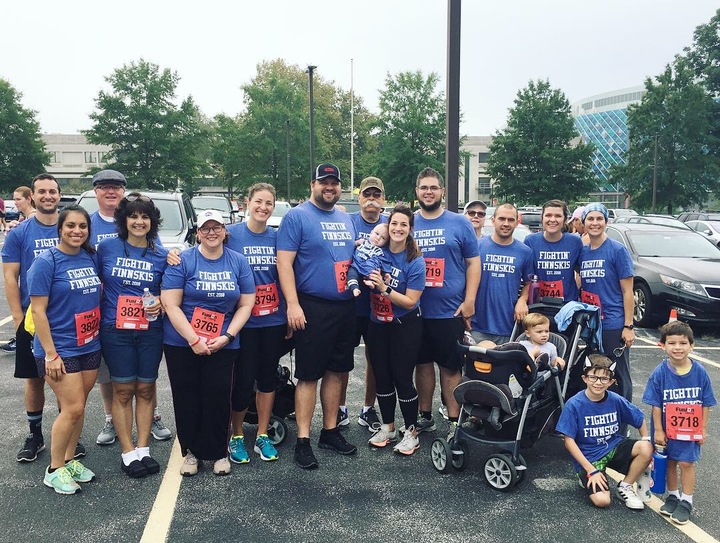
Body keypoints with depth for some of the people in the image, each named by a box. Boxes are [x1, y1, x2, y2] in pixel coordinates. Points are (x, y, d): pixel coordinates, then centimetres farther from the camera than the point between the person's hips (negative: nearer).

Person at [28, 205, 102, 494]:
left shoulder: (91, 257, 4)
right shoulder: (46, 262, -12)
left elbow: (97, 294, 18)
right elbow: (38, 310, -14)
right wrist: (50, 353, -16)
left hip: (89, 346, 6)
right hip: (60, 350, -5)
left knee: (78, 407, 12)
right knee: (73, 409, -6)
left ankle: (69, 459, 28)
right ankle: (54, 470, 12)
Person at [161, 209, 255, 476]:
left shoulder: (239, 262, 4)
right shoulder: (182, 261, -4)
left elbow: (246, 305, 3)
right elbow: (171, 305, -9)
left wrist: (227, 336, -10)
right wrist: (194, 340, -16)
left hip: (222, 344, 1)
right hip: (182, 342, -1)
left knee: (218, 397, 0)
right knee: (187, 397, 6)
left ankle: (218, 453, 18)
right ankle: (190, 451, 23)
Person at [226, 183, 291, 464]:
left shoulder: (277, 237, 6)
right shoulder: (231, 234, -5)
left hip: (273, 320, 4)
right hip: (243, 321, -3)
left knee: (268, 377, 11)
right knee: (243, 379, 1)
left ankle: (262, 436, 25)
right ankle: (236, 436, 22)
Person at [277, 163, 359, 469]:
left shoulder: (346, 219, 16)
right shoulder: (297, 217, -5)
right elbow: (284, 262, -12)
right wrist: (293, 304, -19)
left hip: (345, 307, 7)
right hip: (313, 308, -7)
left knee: (337, 371, 13)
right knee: (308, 375, -1)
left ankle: (330, 431, 25)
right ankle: (303, 440, 7)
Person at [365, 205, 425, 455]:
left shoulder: (415, 261, -14)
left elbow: (410, 302, -17)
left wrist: (384, 288, -26)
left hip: (405, 326, -4)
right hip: (377, 325, 5)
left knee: (402, 378, -3)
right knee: (382, 377, 12)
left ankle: (411, 432, 14)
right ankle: (388, 427, 28)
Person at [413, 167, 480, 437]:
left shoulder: (459, 223, 1)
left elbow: (473, 263, 1)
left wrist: (469, 300, -7)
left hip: (450, 311, -3)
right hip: (416, 311, 3)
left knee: (450, 367, 4)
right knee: (422, 363, 12)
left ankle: (454, 421, 14)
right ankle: (425, 417, 26)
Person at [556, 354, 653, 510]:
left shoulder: (616, 400, -6)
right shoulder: (574, 405, -16)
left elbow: (640, 420, 8)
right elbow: (569, 441, -14)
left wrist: (647, 447, -6)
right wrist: (592, 470, -17)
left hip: (614, 447, 4)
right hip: (589, 457, -4)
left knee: (645, 449, -24)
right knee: (602, 501, -24)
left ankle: (625, 486, 0)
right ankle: (587, 478, 10)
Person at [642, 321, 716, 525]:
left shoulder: (700, 372, -12)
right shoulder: (659, 373, -14)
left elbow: (705, 403, -3)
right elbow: (656, 404, -9)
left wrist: (703, 429, -1)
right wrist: (658, 430, -8)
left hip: (690, 429, 0)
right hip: (667, 428, 1)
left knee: (686, 463, 4)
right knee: (669, 462, 14)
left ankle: (686, 502, 20)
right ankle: (673, 496, 33)